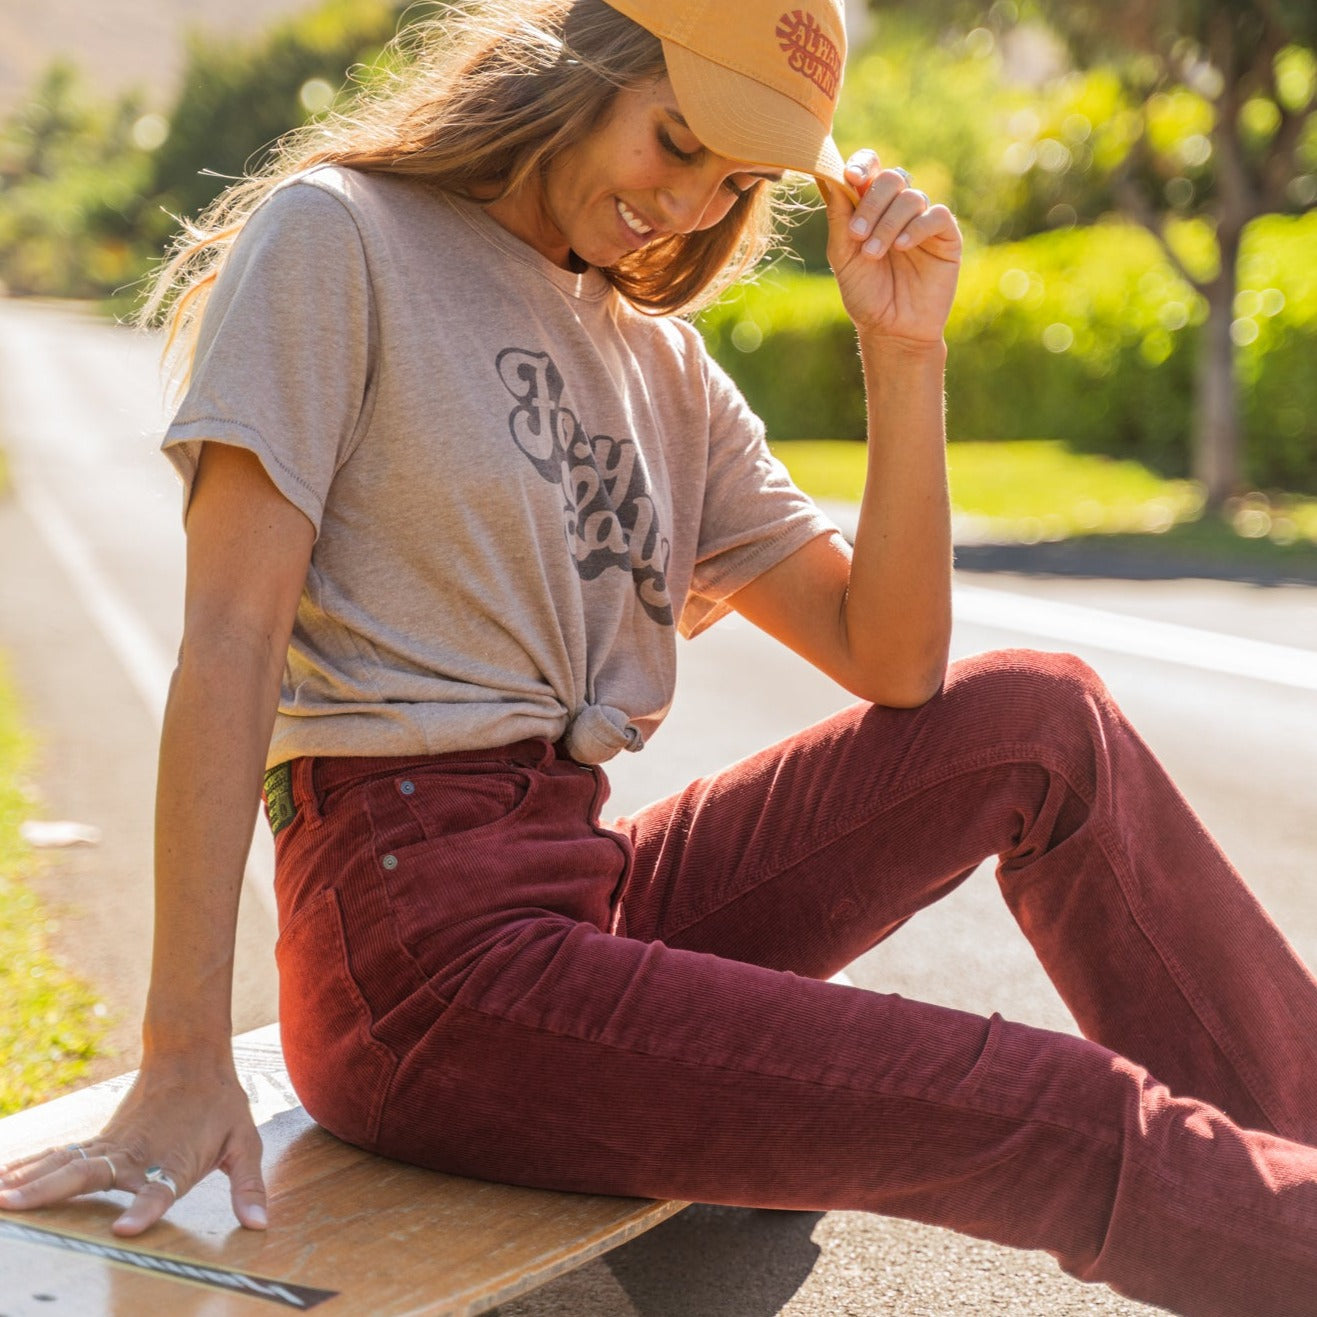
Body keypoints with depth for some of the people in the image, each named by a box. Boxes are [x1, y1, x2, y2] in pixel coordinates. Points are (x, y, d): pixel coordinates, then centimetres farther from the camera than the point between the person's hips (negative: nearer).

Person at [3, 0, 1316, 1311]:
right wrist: (181, 1064, -17)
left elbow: (893, 662, 8)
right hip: (420, 948, -7)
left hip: (598, 896, 7)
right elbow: (230, 638, -11)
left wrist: (903, 354, -2)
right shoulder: (336, 237, -2)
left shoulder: (663, 367, 16)